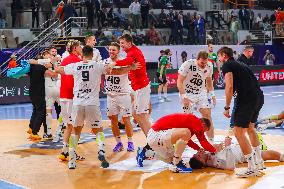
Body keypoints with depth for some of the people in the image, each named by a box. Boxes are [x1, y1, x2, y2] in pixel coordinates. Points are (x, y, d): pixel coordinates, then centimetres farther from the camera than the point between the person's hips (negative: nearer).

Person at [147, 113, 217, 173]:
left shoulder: (189, 119, 18)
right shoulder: (196, 121, -10)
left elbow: (187, 140, 33)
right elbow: (203, 141, -10)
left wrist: (199, 149, 24)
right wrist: (215, 150, 3)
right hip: (156, 135, -10)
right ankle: (176, 165, -18)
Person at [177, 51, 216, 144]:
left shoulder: (209, 67, -5)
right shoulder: (188, 64, -21)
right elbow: (180, 82, -19)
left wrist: (212, 94, 6)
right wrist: (184, 97, -25)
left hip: (201, 93, 4)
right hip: (188, 94, -4)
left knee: (207, 115, -2)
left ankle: (211, 141, 6)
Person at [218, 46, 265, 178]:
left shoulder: (227, 65, 0)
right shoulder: (240, 64, 26)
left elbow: (229, 86, -13)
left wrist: (227, 107, -7)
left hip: (247, 98, -9)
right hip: (259, 96, 9)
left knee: (239, 132, -4)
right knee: (250, 128, 26)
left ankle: (252, 168, -3)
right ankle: (259, 162, 32)